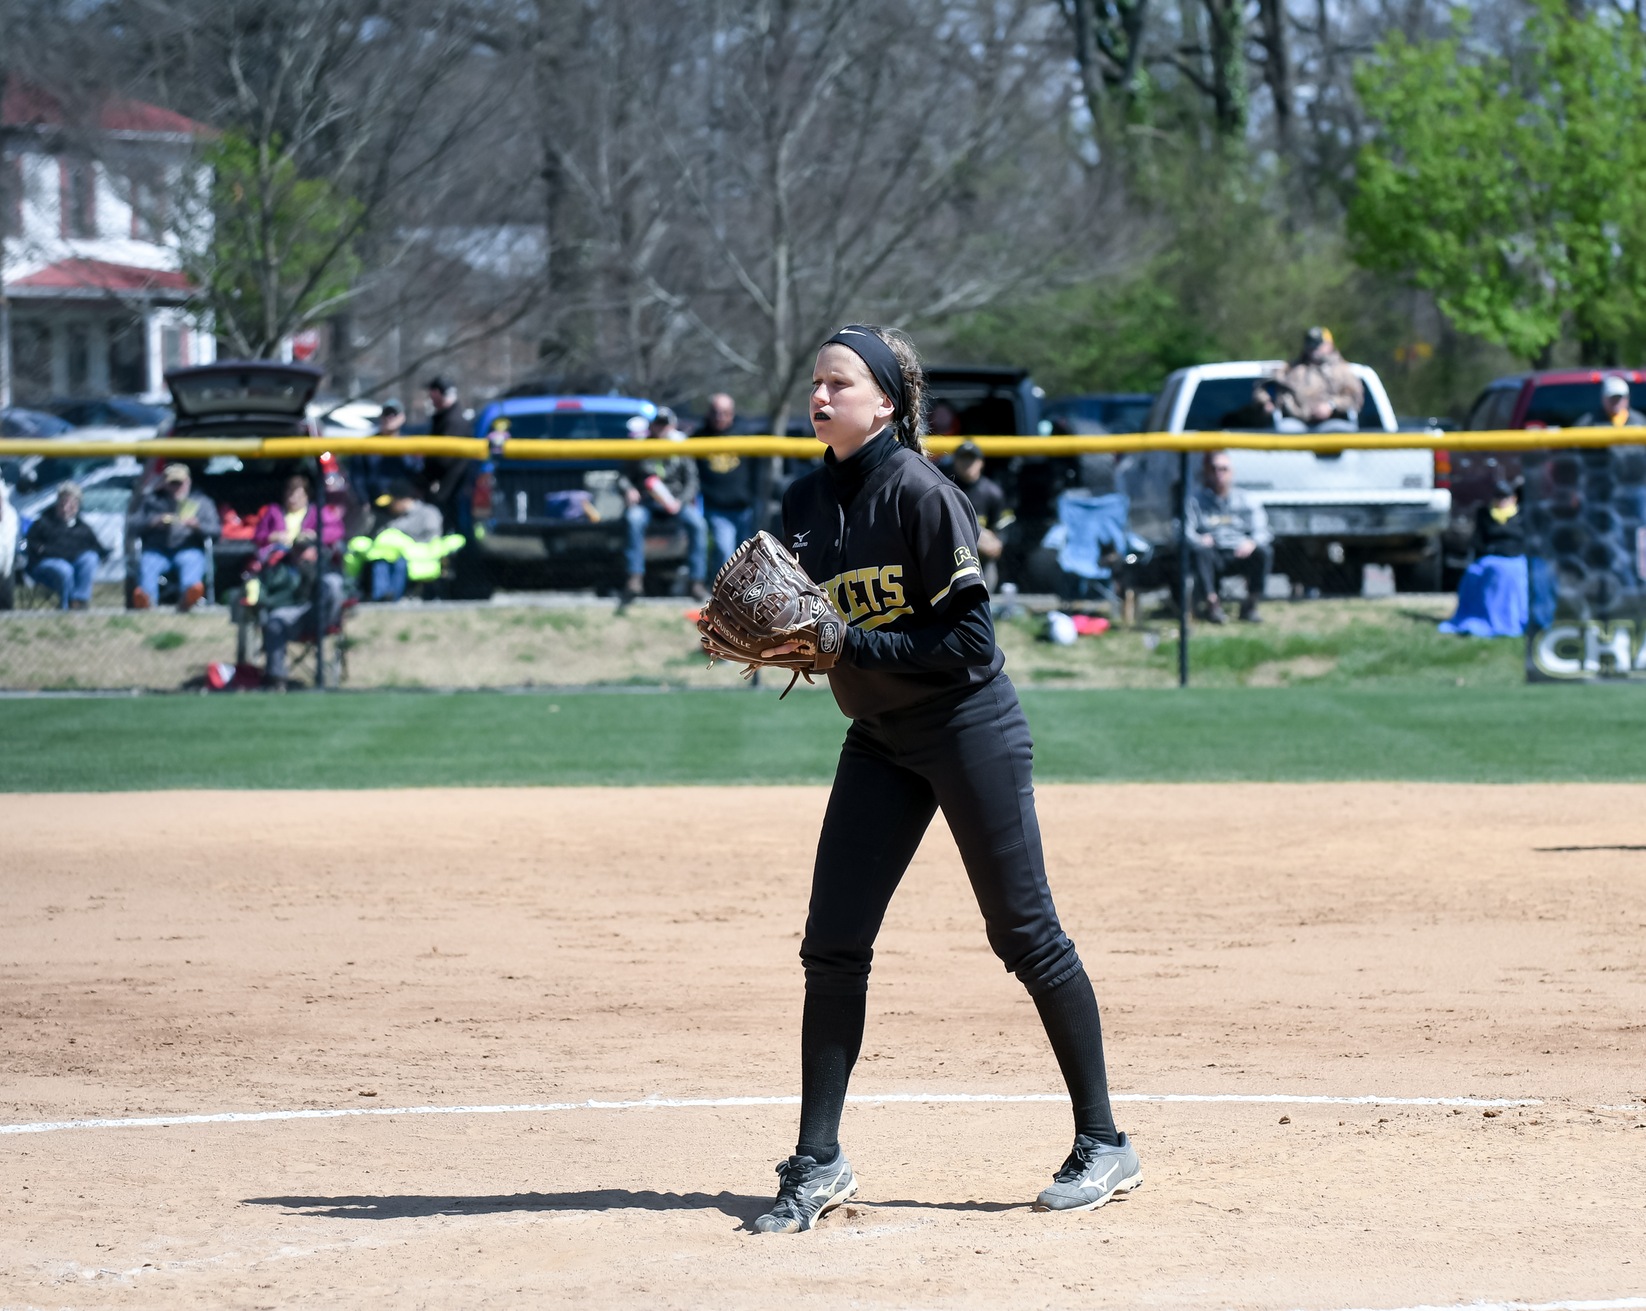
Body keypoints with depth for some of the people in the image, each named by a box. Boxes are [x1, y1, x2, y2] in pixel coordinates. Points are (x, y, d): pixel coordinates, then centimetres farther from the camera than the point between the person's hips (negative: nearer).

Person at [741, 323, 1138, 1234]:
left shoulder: (923, 495, -18)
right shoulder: (806, 502, 4)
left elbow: (965, 640, -20)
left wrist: (842, 646, -24)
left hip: (970, 729, -7)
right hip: (881, 741, 7)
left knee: (1025, 935, -1)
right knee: (832, 946, 1)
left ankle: (1103, 1145, 9)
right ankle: (818, 1163, 7)